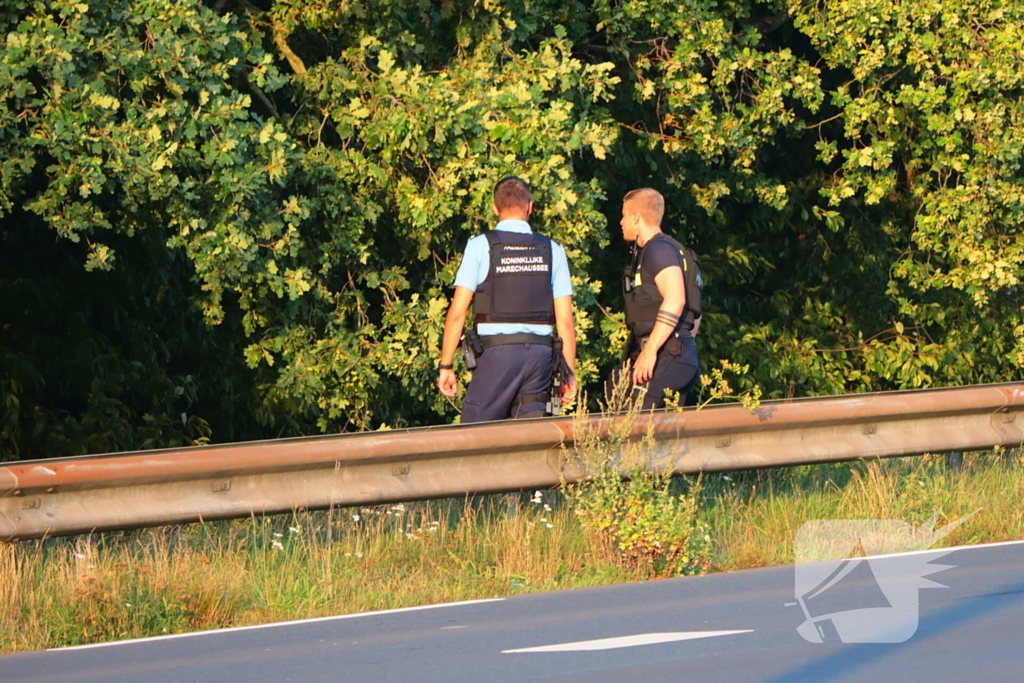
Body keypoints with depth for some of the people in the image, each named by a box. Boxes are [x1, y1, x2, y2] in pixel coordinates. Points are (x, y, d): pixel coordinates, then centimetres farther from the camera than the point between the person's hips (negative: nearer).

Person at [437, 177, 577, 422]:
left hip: (498, 352, -3)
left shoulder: (481, 246, 0)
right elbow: (565, 320, 7)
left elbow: (457, 313, -2)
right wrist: (570, 373, 13)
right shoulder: (552, 251, 9)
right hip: (540, 353, 3)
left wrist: (446, 366, 3)